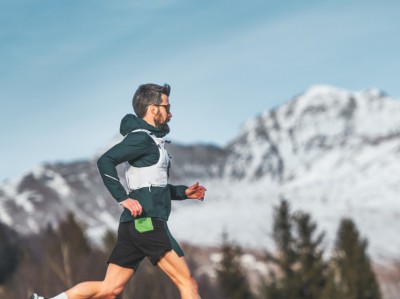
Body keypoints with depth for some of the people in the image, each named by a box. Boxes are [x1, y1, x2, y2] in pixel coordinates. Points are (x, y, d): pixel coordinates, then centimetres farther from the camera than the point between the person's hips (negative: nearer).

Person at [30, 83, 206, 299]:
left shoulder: (151, 141, 24)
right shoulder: (142, 138, -7)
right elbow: (105, 161, -19)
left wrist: (183, 192, 23)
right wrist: (123, 198, -23)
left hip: (134, 224, 10)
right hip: (147, 222, -10)